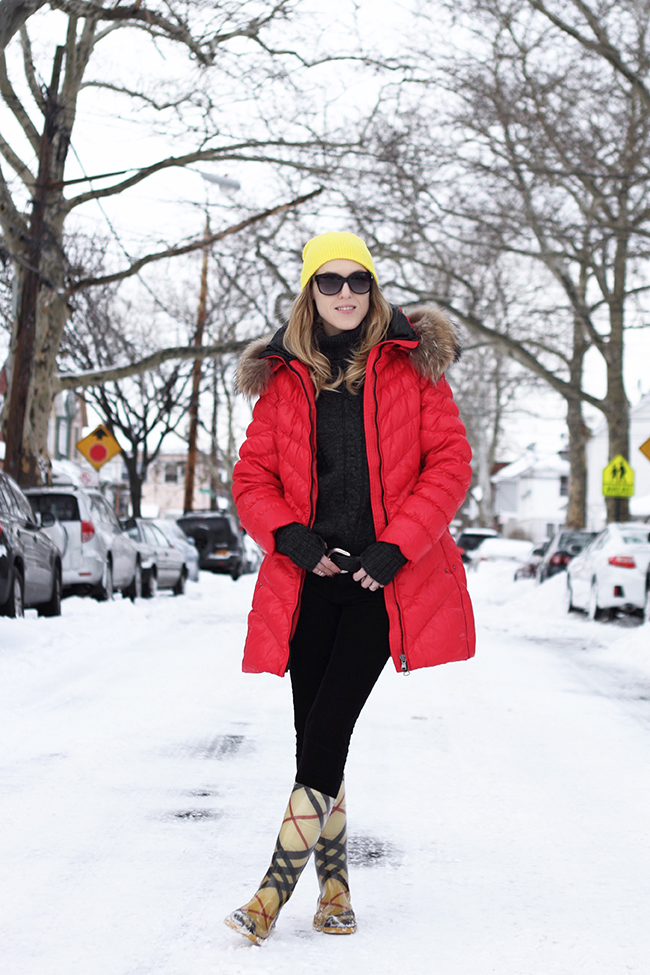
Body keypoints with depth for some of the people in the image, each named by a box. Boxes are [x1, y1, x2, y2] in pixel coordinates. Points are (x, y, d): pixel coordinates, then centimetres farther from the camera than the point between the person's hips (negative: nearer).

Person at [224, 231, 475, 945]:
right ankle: (334, 891, 15)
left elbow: (448, 465, -1)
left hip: (385, 577, -3)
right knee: (313, 736, 3)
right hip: (311, 575, 3)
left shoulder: (410, 365, 4)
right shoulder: (284, 378, 10)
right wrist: (292, 536, -8)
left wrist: (395, 547, -11)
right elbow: (252, 478, 10)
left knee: (327, 730, -12)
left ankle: (276, 887, -7)